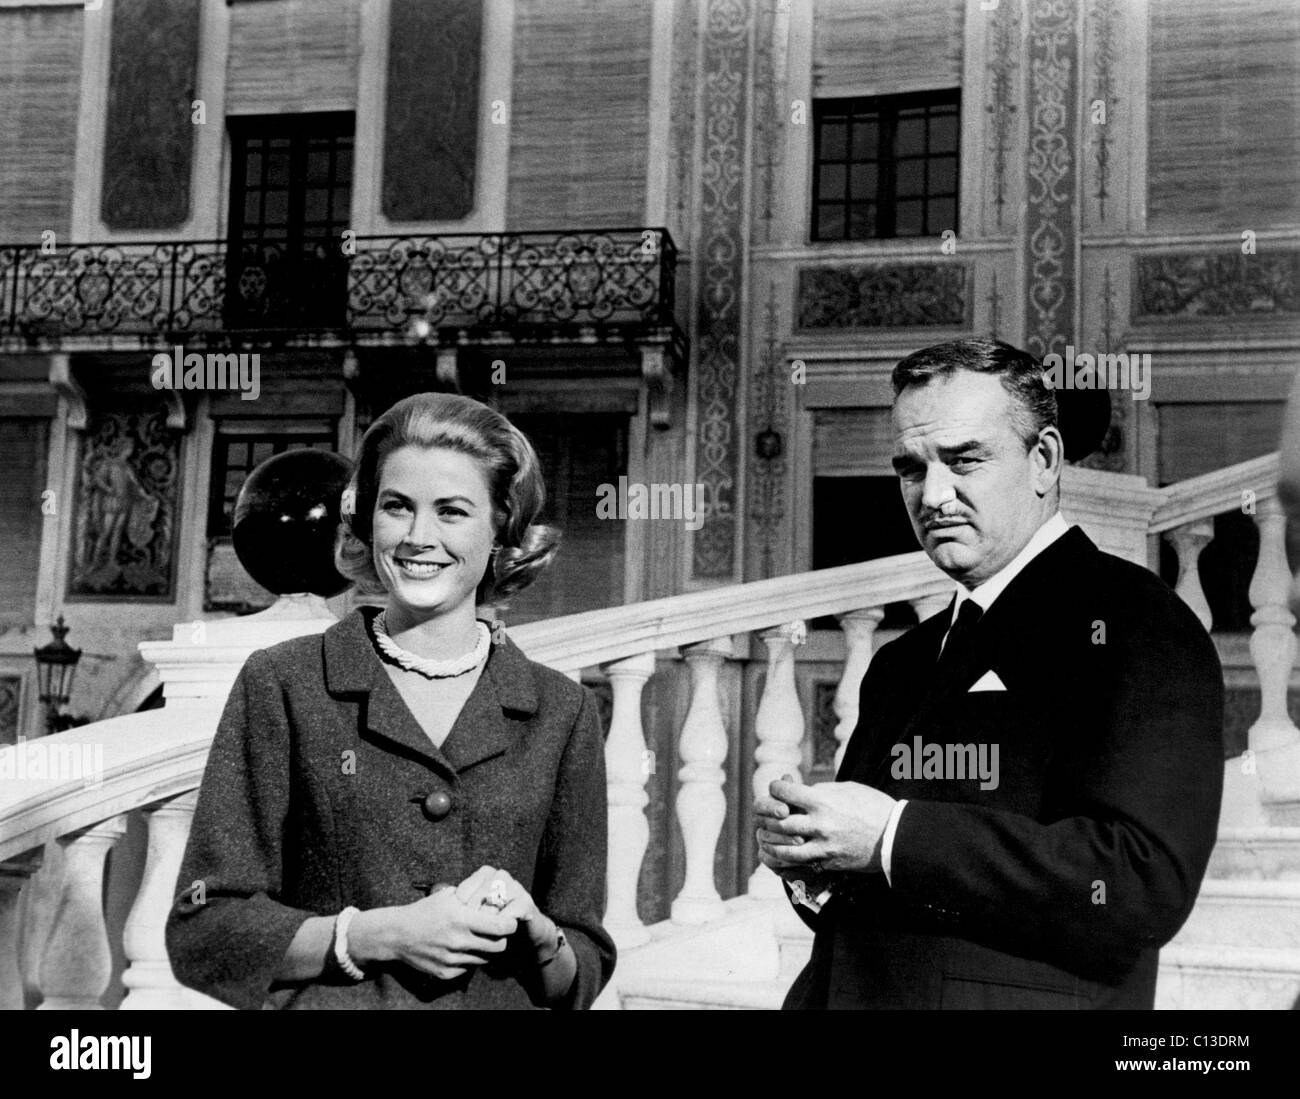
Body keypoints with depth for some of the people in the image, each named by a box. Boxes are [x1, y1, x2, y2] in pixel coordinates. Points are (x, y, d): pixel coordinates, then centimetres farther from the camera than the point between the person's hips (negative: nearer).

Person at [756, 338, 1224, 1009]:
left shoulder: (1132, 627, -11)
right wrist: (810, 863, -5)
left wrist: (894, 836, -22)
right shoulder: (902, 664, 12)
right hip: (852, 992, 6)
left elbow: (1143, 886, -23)